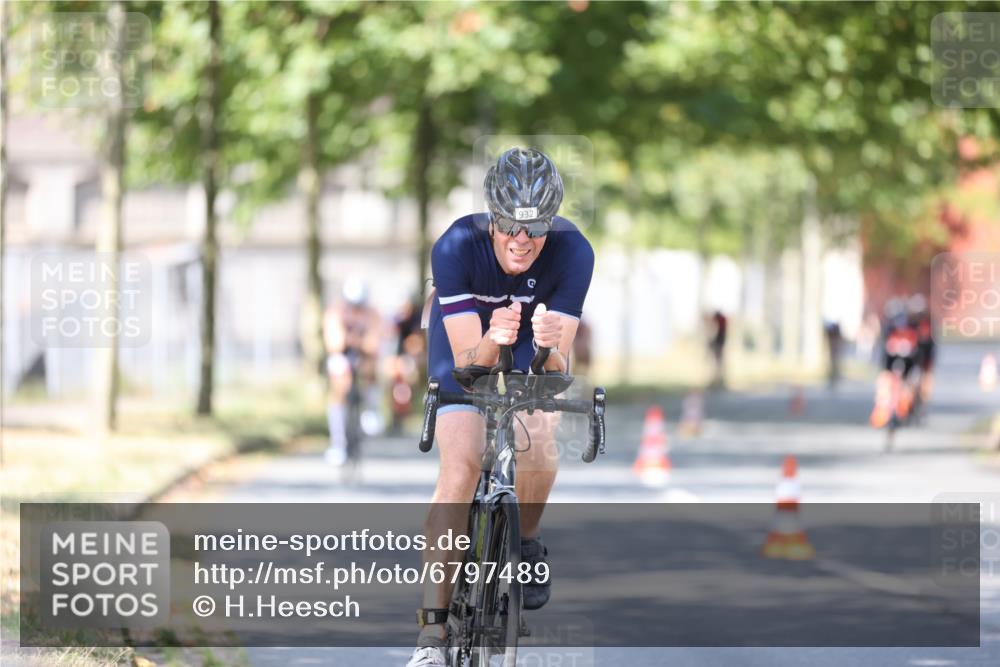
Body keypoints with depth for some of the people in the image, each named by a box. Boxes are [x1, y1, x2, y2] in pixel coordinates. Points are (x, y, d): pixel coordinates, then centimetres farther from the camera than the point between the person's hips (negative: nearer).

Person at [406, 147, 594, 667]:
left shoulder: (572, 253, -30)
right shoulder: (456, 248, -33)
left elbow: (558, 369, -29)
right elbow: (467, 362, -33)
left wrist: (550, 347, -52)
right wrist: (492, 341, -55)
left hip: (532, 355, 1)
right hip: (468, 347, -1)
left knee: (539, 450, -26)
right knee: (461, 464, -21)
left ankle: (525, 542, 8)